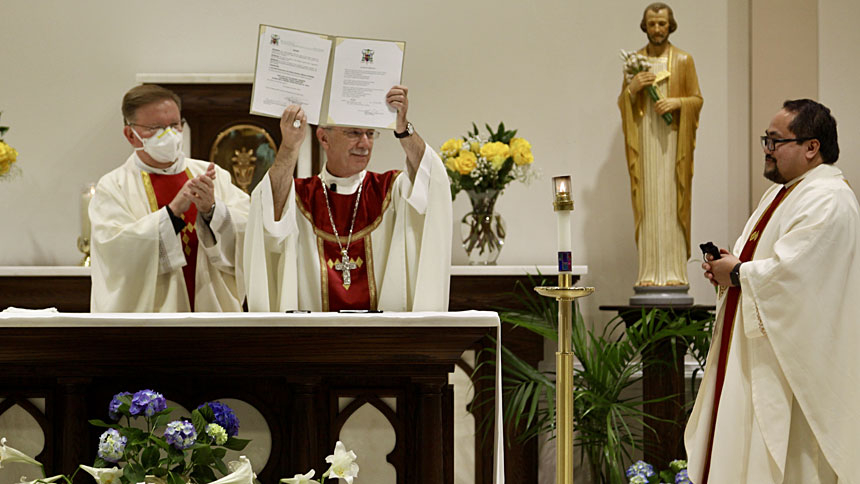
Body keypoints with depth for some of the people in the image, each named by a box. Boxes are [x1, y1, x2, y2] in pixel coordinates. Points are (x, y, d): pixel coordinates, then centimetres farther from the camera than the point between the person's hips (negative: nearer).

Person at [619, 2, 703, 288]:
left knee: (672, 203, -5)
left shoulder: (684, 61, 6)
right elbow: (622, 103, 11)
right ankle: (649, 272, -3)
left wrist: (676, 102, -13)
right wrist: (632, 88, -9)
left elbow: (697, 99, 5)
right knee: (647, 203, -3)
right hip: (643, 139, 1)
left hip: (673, 139, -1)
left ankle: (674, 271, -4)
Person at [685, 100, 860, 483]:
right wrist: (729, 264, 5)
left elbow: (790, 270, -26)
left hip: (791, 359, -10)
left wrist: (737, 274, -12)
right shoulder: (779, 193, 16)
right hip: (756, 351, 10)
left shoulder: (828, 201, -18)